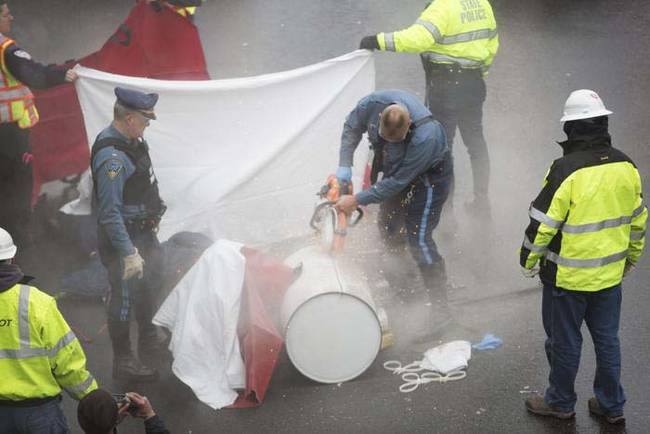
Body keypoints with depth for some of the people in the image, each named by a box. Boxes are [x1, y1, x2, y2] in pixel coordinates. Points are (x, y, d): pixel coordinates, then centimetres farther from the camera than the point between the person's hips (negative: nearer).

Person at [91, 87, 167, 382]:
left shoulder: (130, 140, 1)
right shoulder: (112, 157, -30)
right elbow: (110, 213, -30)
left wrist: (153, 217, 26)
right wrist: (128, 253, -30)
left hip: (143, 230, 10)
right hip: (122, 236, -10)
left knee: (149, 285, 26)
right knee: (124, 297, 3)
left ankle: (148, 338, 47)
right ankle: (123, 362, 18)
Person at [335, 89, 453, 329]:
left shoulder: (425, 137, -42)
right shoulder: (373, 103, -27)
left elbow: (397, 182, -33)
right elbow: (352, 127, -4)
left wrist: (357, 200, -28)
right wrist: (344, 166, -14)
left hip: (429, 175, -7)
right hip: (395, 167, 7)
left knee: (419, 239, -10)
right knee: (388, 227, 17)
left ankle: (440, 305, -2)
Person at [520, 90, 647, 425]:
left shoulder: (566, 170, -23)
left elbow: (542, 223, -19)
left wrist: (528, 260, -2)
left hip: (568, 276, -6)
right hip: (610, 274, 6)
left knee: (564, 341, 12)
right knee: (607, 339, 19)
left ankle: (560, 402, 30)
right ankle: (611, 405, 32)